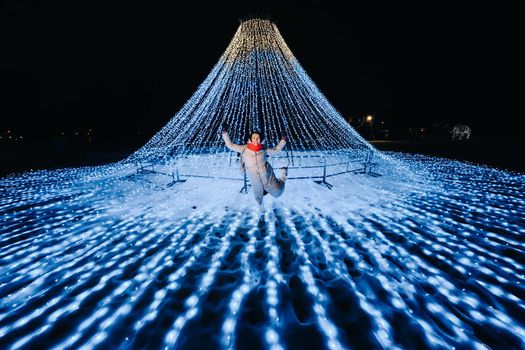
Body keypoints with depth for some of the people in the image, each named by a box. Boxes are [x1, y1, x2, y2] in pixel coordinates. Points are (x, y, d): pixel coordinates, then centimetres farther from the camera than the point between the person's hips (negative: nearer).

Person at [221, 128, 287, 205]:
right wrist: (225, 133, -9)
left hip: (267, 176, -1)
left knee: (277, 192, 18)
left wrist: (283, 140, 2)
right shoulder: (244, 148, -8)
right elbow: (230, 145, -5)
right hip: (255, 181, 1)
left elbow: (276, 150, 7)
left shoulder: (263, 149, -7)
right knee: (259, 199, 17)